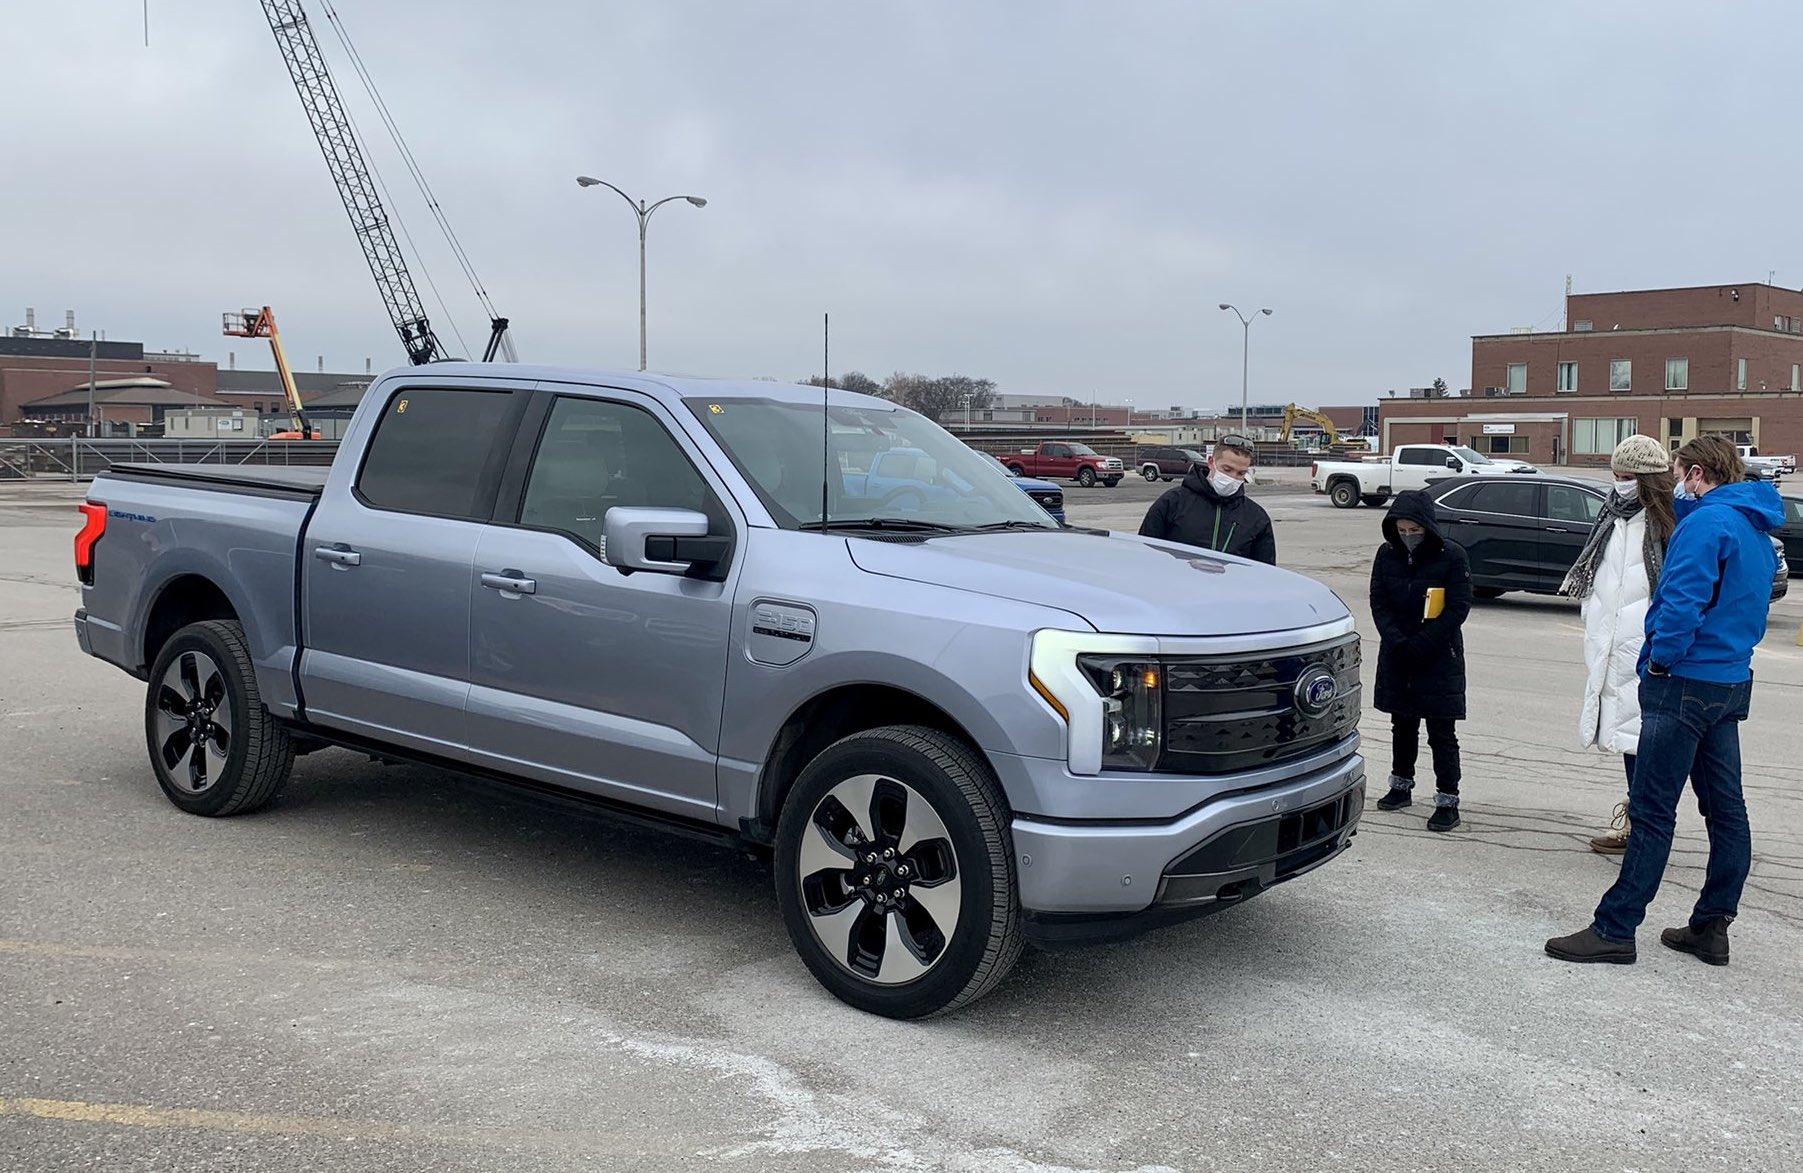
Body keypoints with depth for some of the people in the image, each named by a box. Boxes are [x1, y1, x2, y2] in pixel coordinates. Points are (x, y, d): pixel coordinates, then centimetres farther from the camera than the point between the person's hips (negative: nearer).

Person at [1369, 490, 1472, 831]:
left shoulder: (1452, 556, -10)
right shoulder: (1387, 554, 1)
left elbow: (1458, 607, -12)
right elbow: (1378, 602, 1)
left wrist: (1422, 644, -17)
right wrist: (1396, 641, -13)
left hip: (1440, 658, -4)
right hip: (1397, 656, 4)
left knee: (1441, 731, -3)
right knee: (1402, 724, 16)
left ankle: (1448, 801, 1)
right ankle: (1401, 786, 31)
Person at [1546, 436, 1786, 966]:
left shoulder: (1707, 522, -15)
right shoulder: (1757, 529, 15)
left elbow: (1684, 603, -24)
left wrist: (1661, 659, -12)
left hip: (1686, 683, -10)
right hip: (1732, 682, 10)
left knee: (1652, 811, -7)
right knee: (1725, 809, 12)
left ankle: (1614, 929, -3)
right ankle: (1712, 926, 20)